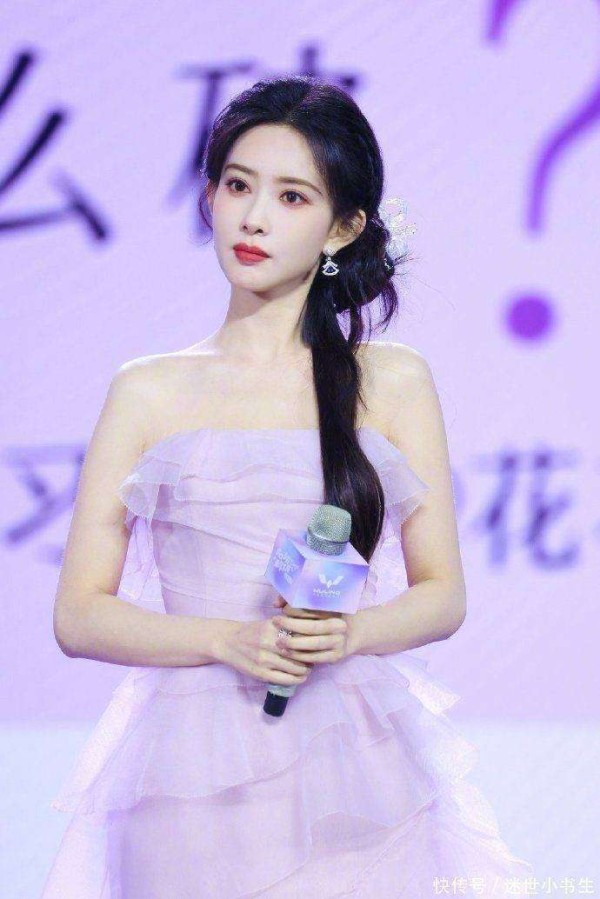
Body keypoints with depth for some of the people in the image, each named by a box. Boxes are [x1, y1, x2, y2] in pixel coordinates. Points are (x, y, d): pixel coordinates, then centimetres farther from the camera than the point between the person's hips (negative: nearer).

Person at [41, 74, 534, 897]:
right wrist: (226, 639, -12)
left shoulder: (393, 383, 7)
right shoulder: (147, 394, 7)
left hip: (357, 767, 0)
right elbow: (79, 616, 3)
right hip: (194, 776, 0)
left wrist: (350, 632, -12)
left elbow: (443, 596, 8)